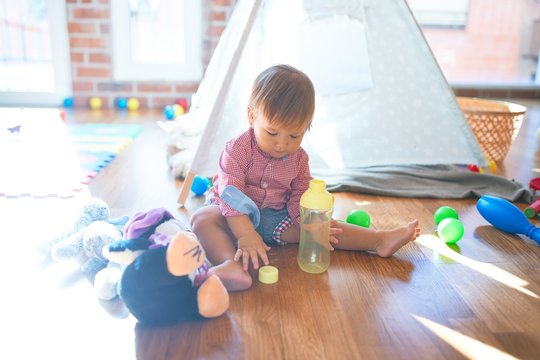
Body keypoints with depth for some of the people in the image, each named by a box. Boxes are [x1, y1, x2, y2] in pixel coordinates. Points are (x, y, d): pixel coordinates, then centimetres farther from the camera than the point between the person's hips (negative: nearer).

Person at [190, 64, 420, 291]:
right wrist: (245, 235, -38)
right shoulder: (237, 150, -19)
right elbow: (231, 193, -27)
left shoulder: (299, 158, -2)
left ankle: (380, 240, -6)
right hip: (237, 216, -4)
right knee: (203, 218, -34)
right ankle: (230, 264, -57)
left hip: (276, 218, 4)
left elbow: (300, 196, 2)